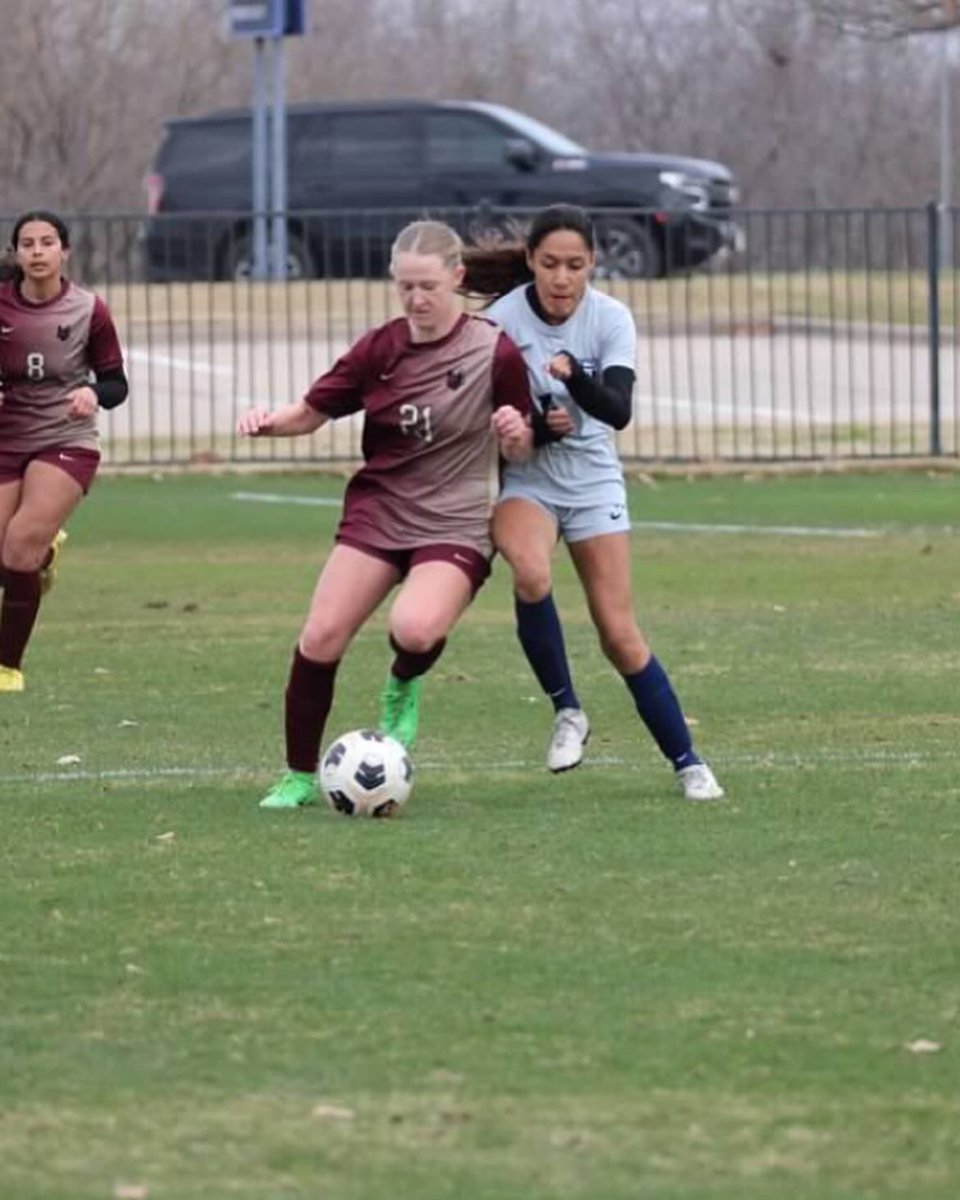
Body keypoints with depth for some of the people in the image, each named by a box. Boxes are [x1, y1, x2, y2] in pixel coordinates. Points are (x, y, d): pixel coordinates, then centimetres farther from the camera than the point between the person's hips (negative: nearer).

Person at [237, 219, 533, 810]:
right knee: (321, 637, -11)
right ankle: (299, 777, 7)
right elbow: (312, 412, 9)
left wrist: (515, 434, -22)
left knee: (416, 628, -32)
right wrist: (268, 422, -11)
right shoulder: (382, 348, 2)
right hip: (377, 511, 4)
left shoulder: (496, 352, -7)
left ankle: (403, 688, 6)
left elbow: (520, 452, 1)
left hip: (456, 525, -4)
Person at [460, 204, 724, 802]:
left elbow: (619, 410, -24)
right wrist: (538, 427, -27)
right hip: (523, 478, -1)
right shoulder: (501, 321, -15)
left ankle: (688, 763, 10)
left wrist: (575, 377, -42)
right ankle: (567, 711, -13)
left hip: (593, 479, 1)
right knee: (532, 575, -33)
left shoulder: (611, 318, -11)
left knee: (620, 633, -3)